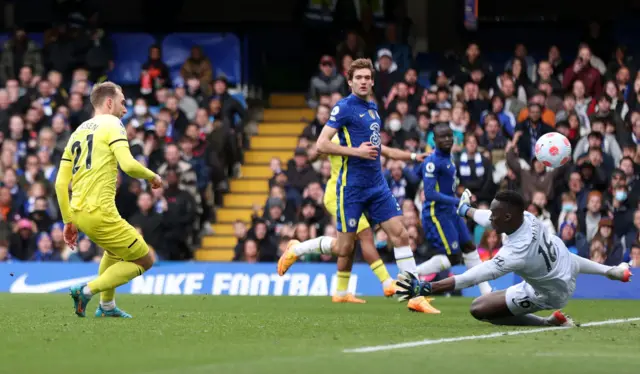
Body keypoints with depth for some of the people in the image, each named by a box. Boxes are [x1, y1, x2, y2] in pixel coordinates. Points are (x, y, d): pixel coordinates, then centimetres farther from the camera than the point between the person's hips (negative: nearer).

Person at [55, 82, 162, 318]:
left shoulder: (78, 132, 18)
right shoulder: (112, 124, -4)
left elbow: (61, 183, 16)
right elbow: (128, 164, -19)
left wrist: (69, 221, 20)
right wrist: (152, 177, 0)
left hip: (78, 211, 8)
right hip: (99, 212, -8)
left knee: (115, 250, 35)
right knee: (144, 261, 4)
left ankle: (107, 306, 34)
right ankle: (87, 290, -7)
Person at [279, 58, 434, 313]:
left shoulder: (372, 108, 14)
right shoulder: (344, 107, -10)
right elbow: (322, 144, -16)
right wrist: (356, 151, -19)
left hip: (377, 184, 7)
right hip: (352, 185, -7)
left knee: (400, 234, -4)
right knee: (344, 247, -2)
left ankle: (415, 296, -5)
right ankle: (296, 249, 20)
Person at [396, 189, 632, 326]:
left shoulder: (515, 255, -40)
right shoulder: (526, 218, -22)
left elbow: (470, 277, -43)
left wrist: (425, 289, -46)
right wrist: (468, 211, 19)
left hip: (549, 294, -8)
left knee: (479, 309, -12)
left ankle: (550, 322, -7)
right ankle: (609, 270, 46)